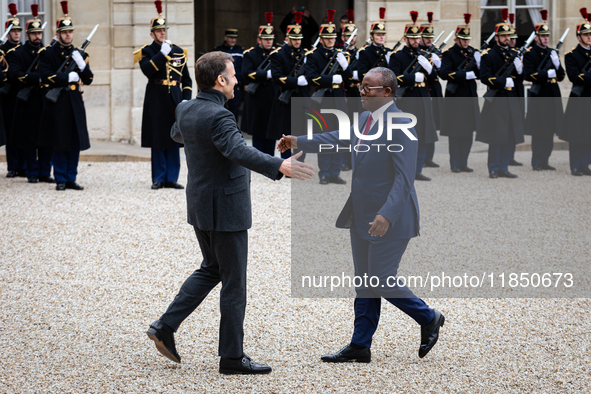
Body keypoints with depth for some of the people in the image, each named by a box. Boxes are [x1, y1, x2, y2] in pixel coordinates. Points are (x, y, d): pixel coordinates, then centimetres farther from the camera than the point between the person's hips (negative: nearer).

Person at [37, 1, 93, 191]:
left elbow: (88, 80, 7)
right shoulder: (48, 53, 0)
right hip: (57, 103, -4)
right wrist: (68, 77, -13)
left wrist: (82, 65, -10)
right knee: (59, 144, -2)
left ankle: (71, 179, 9)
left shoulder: (80, 54, 12)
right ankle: (60, 180, 5)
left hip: (75, 102, 4)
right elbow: (46, 77, -11)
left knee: (75, 143, 3)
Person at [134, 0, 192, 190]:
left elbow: (187, 79, 12)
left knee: (174, 140, 3)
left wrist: (186, 99, 1)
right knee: (158, 141, 0)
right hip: (156, 101, -3)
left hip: (175, 100, 3)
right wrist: (163, 54, -19)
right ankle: (158, 179, 7)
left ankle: (171, 178, 9)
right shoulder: (146, 52, 1)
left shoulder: (178, 52, 11)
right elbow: (148, 70, -19)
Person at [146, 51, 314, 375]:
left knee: (211, 269, 23)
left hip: (200, 207, 9)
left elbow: (177, 134, 29)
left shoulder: (185, 110, 5)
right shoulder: (217, 117, -22)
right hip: (225, 210, -9)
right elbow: (240, 152, -39)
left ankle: (166, 327, 16)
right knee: (234, 282, 1)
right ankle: (232, 356, 7)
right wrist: (279, 167, -49)